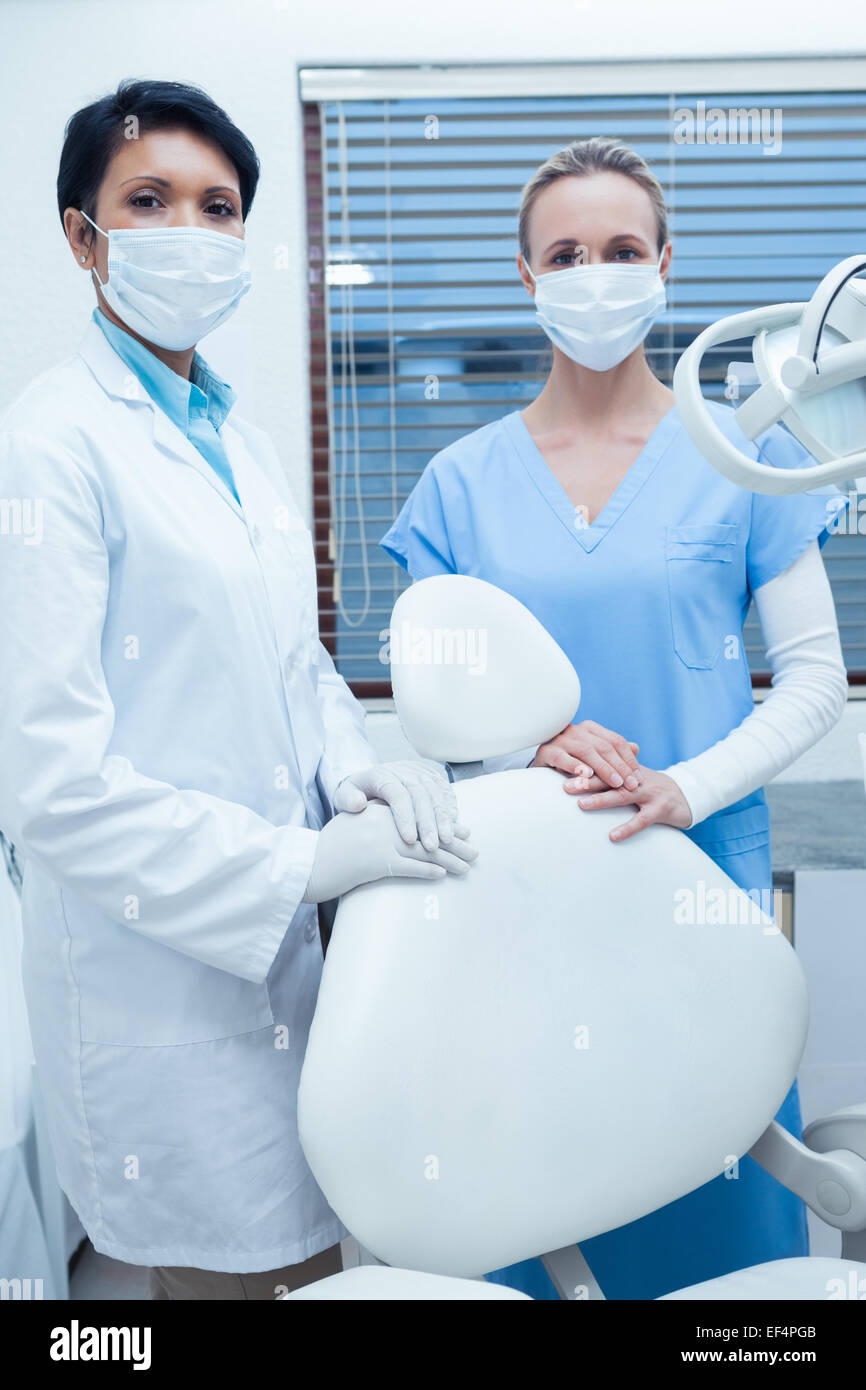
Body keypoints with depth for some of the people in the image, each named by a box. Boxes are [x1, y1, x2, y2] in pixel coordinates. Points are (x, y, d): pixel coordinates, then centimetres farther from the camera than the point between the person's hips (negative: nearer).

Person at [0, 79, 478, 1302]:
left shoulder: (237, 443, 11)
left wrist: (359, 769, -6)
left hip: (275, 934, 7)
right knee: (237, 1267, 8)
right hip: (160, 963, -7)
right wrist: (306, 862, -19)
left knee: (320, 1251, 19)